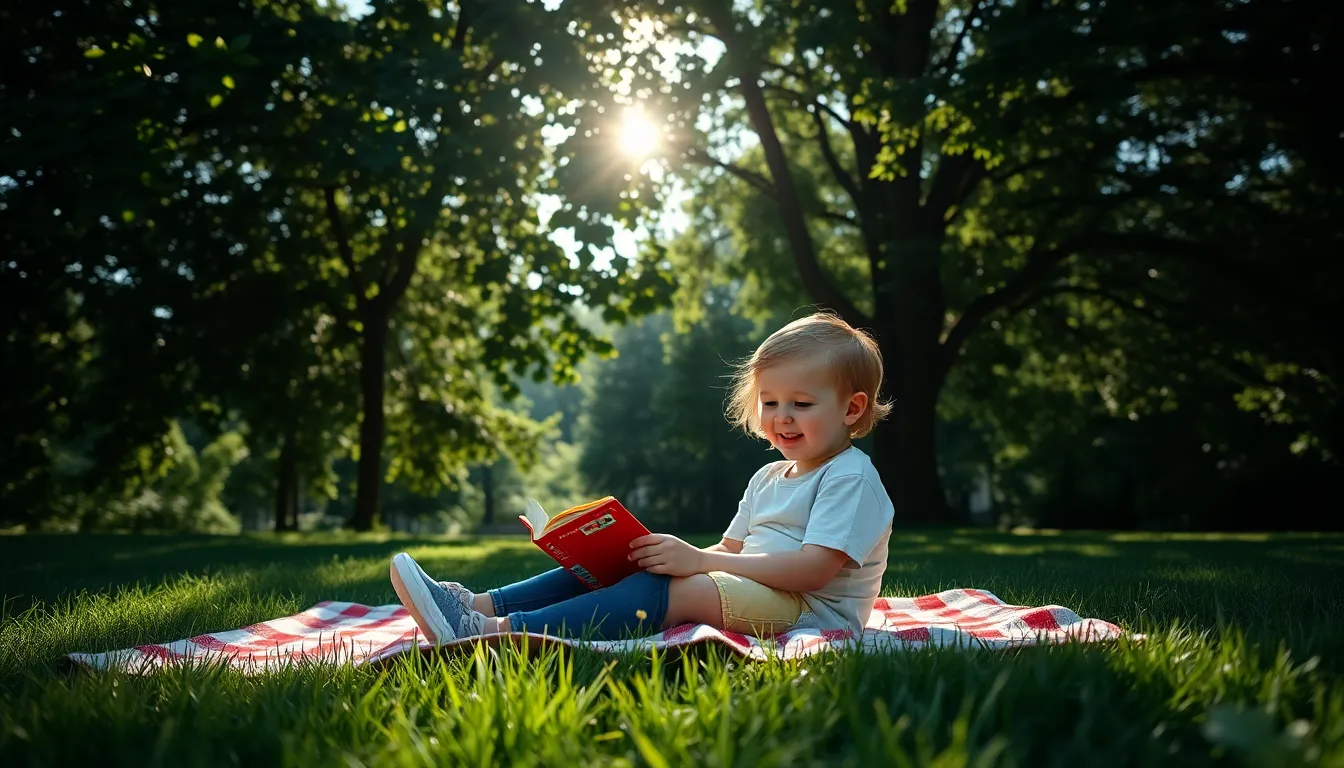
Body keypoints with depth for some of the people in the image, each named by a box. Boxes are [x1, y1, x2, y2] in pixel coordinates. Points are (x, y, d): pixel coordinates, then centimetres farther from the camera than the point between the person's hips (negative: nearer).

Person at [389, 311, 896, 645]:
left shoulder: (850, 476, -7)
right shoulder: (768, 478, 21)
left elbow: (814, 569, -20)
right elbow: (731, 551, 18)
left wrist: (700, 560, -23)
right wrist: (680, 554, -5)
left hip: (811, 611, -9)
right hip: (751, 591, 9)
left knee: (673, 588, -30)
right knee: (619, 563, -4)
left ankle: (495, 632, -40)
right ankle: (478, 605, -16)